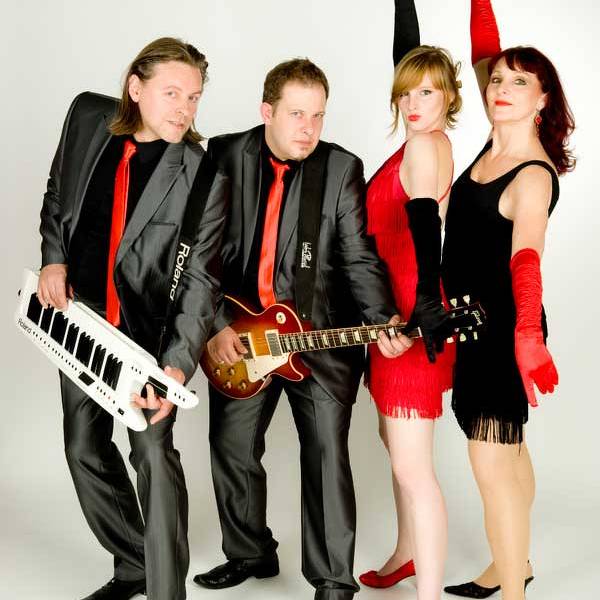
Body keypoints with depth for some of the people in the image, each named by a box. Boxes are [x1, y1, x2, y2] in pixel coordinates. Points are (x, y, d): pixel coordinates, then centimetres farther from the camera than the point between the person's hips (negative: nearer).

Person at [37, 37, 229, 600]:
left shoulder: (204, 179, -18)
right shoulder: (88, 117, -4)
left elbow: (199, 279, -18)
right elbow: (57, 193, 12)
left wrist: (179, 364, -28)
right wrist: (53, 259, -1)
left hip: (147, 328, -5)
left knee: (153, 452, -15)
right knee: (84, 448, 14)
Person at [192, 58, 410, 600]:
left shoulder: (343, 168, -3)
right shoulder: (224, 156, -1)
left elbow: (359, 257, -4)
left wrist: (384, 320, -19)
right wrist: (216, 323, -7)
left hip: (321, 332, -2)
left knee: (327, 457, -5)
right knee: (232, 448, 13)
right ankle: (251, 554, 34)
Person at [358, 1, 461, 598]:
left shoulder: (424, 146, -15)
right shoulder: (427, 141, 9)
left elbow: (425, 220, -33)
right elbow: (409, 53, 19)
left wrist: (427, 300, -47)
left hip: (411, 314, -10)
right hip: (396, 308, 10)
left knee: (411, 467, -9)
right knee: (396, 442, 24)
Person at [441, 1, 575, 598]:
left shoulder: (533, 175, -20)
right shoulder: (496, 142, 3)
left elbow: (526, 256, -35)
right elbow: (483, 56, 8)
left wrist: (527, 333, -47)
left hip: (504, 329, -9)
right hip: (476, 323, 9)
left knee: (492, 464, -7)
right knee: (508, 450, 21)